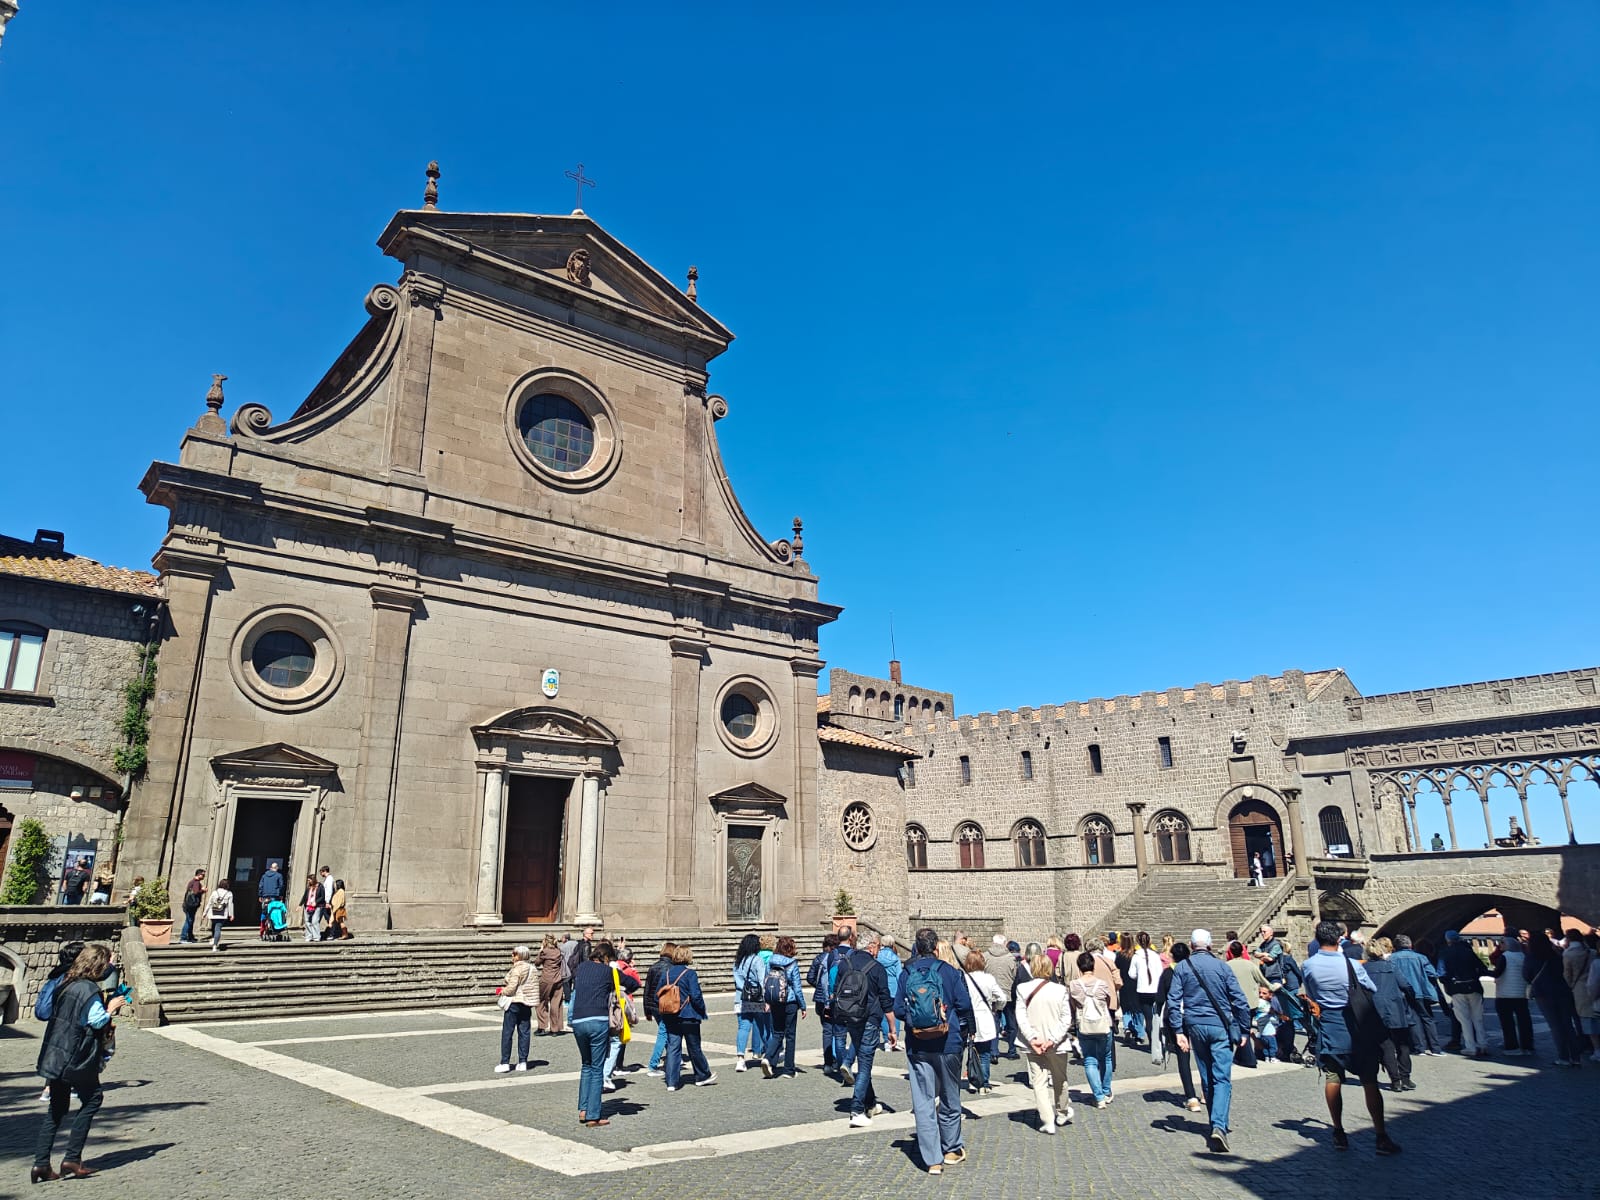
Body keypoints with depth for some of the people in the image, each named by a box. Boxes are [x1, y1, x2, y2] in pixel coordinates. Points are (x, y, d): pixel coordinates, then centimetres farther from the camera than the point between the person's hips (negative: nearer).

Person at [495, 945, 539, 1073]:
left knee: (507, 1033, 2)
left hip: (514, 1003, -7)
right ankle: (523, 1062, 10)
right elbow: (534, 987, 9)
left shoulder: (517, 969, -14)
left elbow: (511, 988, -19)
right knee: (524, 1033, 9)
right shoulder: (533, 969, 8)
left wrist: (502, 991, 2)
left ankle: (505, 1063, 4)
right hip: (527, 1004, 7)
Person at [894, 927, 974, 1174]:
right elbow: (964, 1005, -9)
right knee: (950, 1099, 16)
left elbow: (898, 1010, -2)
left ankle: (933, 1159, 3)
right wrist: (965, 1028, 10)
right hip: (948, 1044, -1)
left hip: (917, 1047, 1)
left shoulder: (906, 974, -2)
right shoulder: (949, 971, -7)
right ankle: (951, 1150, 30)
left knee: (923, 1102, 5)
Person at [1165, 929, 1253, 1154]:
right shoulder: (1222, 967, 1)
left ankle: (1216, 1125, 24)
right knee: (1222, 1078, -4)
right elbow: (1239, 1001, -1)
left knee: (1207, 1078, 15)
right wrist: (1244, 1031, 6)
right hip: (1220, 1026, -2)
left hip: (1195, 1025, 2)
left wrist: (1178, 1031, -4)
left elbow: (1173, 1002, -4)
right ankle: (1219, 1126, -20)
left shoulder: (1181, 968, 3)